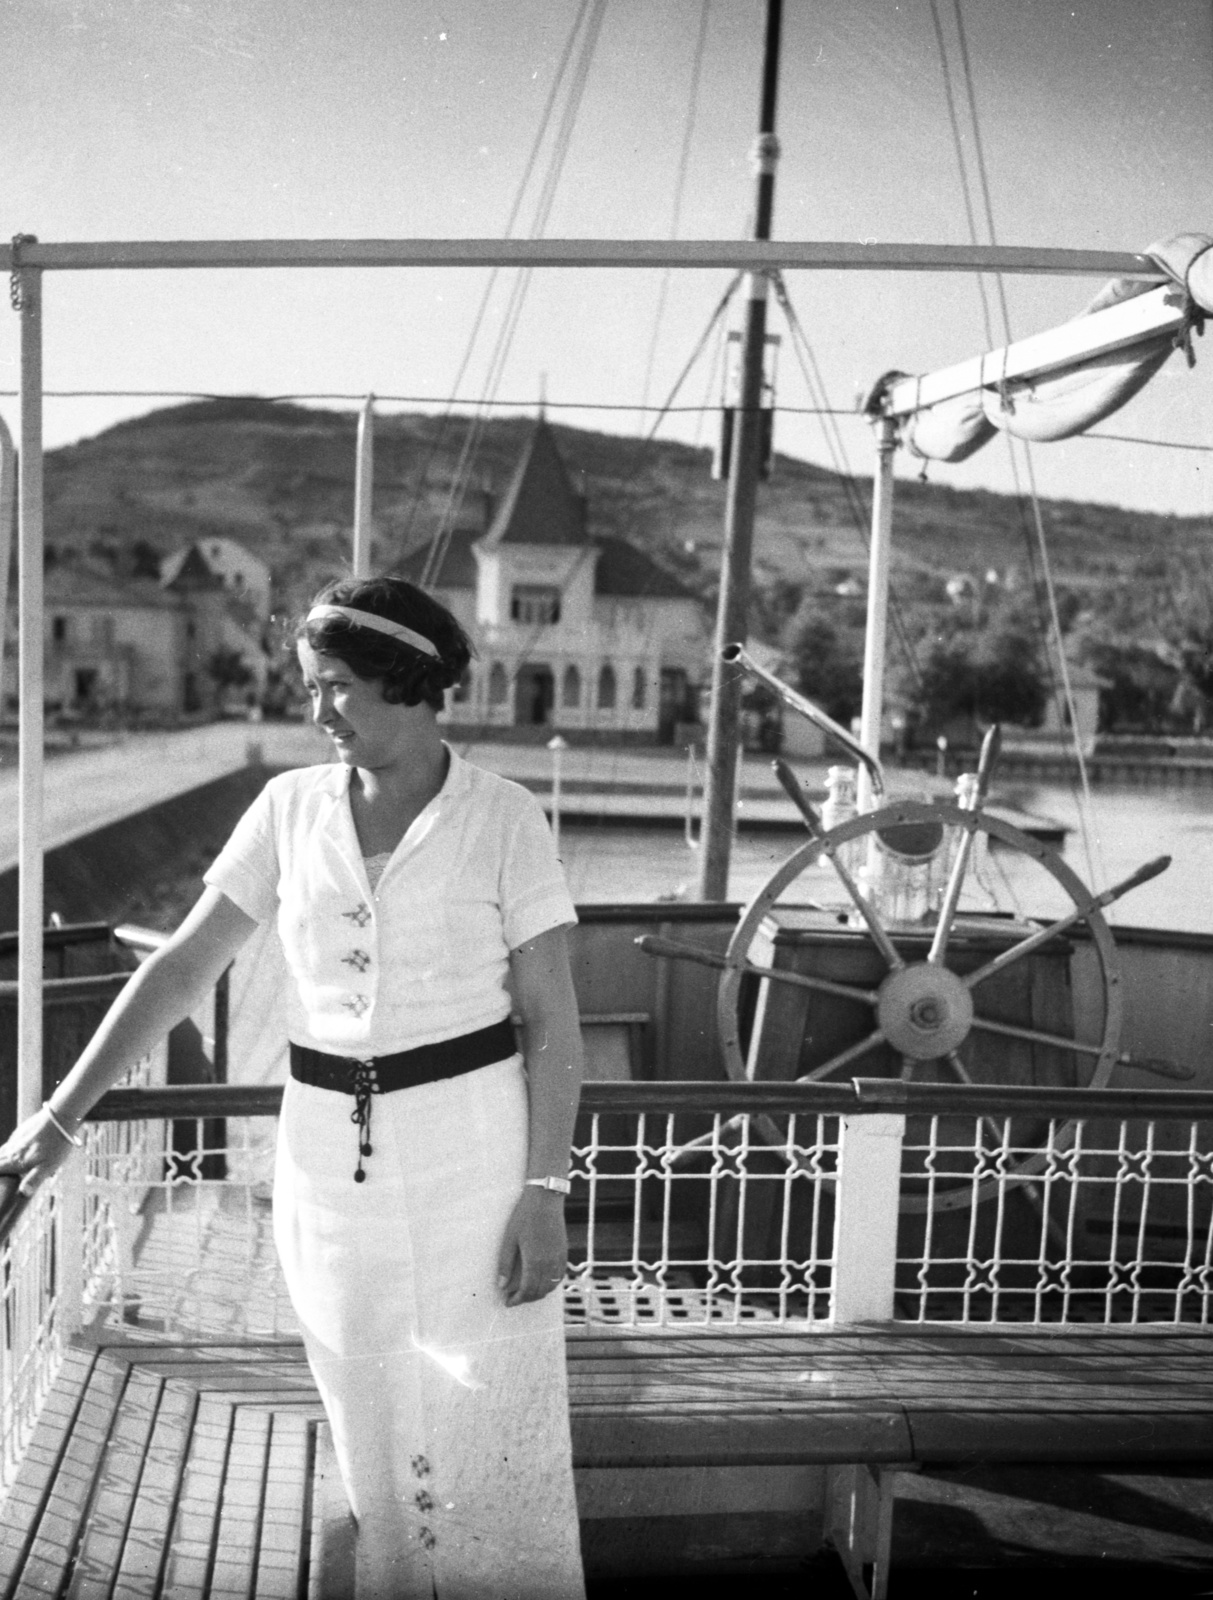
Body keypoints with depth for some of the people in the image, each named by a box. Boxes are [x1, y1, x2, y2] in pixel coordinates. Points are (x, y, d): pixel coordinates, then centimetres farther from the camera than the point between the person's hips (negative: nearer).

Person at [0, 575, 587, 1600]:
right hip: (329, 1156, 4)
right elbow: (181, 970, 1)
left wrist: (544, 1192, -13)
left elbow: (552, 1022, -7)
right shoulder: (290, 808, 0)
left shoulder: (505, 820, -9)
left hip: (472, 1149, -3)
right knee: (375, 1439, 15)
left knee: (493, 1437, 5)